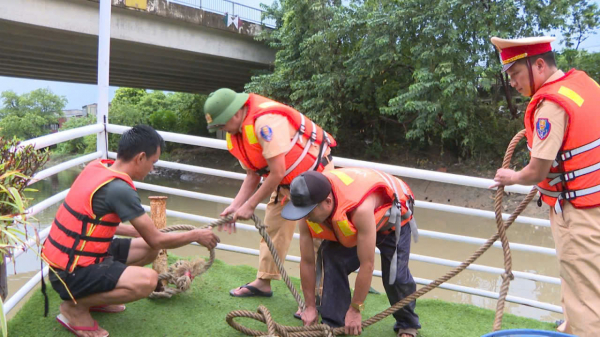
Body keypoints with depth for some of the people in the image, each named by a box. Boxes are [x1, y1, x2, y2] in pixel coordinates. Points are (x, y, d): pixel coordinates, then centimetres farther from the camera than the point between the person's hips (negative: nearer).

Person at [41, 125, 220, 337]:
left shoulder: (98, 167, 1)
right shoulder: (118, 189, -25)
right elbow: (157, 240, -16)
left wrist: (135, 231, 21)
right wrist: (196, 235, -2)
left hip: (66, 255, 9)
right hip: (71, 273, -9)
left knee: (148, 249, 11)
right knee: (147, 280, -26)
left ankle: (92, 295, 15)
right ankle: (75, 306, -4)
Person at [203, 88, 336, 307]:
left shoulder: (266, 121, -32)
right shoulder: (237, 133, -2)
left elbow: (277, 174, -29)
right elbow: (253, 175, 5)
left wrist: (250, 206, -21)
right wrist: (235, 205, -7)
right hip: (287, 180, 9)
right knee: (272, 227, 12)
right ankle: (263, 282, 25)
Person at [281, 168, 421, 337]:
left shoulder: (361, 209, -47)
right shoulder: (309, 212, -28)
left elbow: (367, 265, -40)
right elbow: (307, 262, -18)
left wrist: (355, 310, -30)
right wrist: (310, 307, -11)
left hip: (392, 218, -4)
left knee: (395, 274, -14)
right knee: (333, 262, -15)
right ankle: (333, 323, 0)